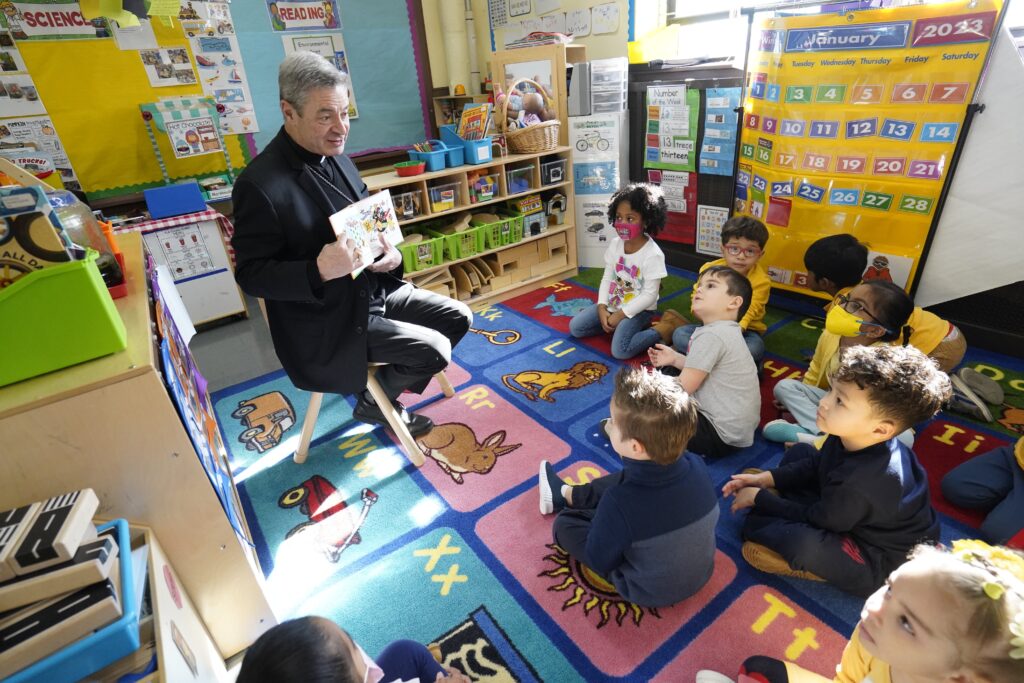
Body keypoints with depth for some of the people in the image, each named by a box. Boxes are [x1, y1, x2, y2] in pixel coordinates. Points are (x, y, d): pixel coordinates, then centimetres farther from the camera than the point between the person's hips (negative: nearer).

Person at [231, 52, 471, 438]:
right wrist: (319, 271, -35)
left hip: (372, 288, 8)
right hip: (327, 320, -8)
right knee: (435, 349, -14)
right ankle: (373, 401, 16)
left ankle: (384, 381, 24)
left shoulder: (335, 157, 5)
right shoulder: (260, 184, -21)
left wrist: (390, 254, -9)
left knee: (457, 318, 7)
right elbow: (250, 275, -17)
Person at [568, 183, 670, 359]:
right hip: (612, 305, 6)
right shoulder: (615, 244, -4)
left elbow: (649, 295, -21)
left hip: (638, 310, -6)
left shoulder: (653, 254, -22)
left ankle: (662, 330, -3)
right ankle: (615, 325, 12)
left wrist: (620, 315, -20)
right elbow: (607, 278, 2)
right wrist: (602, 308, -10)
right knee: (575, 327, 1)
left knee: (620, 351, -24)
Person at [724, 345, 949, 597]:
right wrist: (767, 479, -3)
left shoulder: (863, 480, -40)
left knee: (802, 542, -37)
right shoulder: (851, 436, -15)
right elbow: (816, 463, 6)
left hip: (876, 560, -8)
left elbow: (817, 519, -24)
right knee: (799, 452, 12)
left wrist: (759, 499, -12)